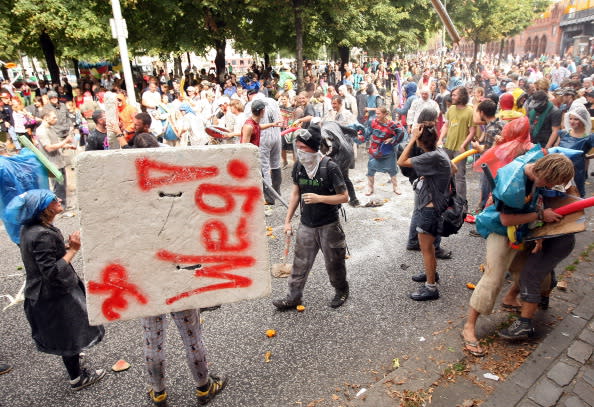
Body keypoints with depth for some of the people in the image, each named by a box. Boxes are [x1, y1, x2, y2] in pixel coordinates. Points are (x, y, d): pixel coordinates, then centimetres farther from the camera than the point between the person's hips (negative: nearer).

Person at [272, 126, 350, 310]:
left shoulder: (330, 167, -18)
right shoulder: (298, 166, -2)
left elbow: (344, 197, -13)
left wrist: (319, 198, -26)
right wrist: (288, 220, 7)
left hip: (328, 225, -4)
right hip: (306, 225, 4)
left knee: (333, 262, 13)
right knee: (300, 263, 11)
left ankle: (341, 291, 38)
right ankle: (293, 297, 27)